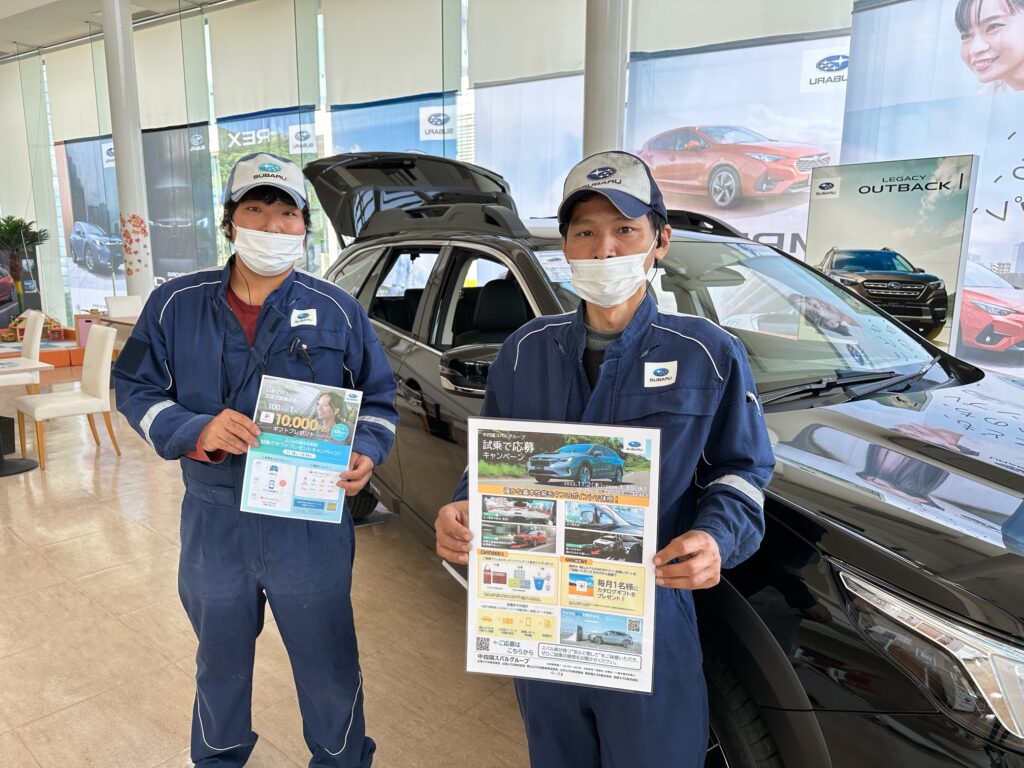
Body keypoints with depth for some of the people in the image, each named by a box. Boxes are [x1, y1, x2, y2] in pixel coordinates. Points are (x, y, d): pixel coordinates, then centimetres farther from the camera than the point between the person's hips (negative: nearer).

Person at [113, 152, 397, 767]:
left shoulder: (338, 311, -3)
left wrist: (366, 453, -17)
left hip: (313, 526, -1)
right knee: (219, 663, 25)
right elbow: (134, 389, 2)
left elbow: (378, 399, 4)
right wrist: (195, 431, -17)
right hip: (213, 524, 2)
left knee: (329, 669, 13)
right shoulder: (177, 304, -2)